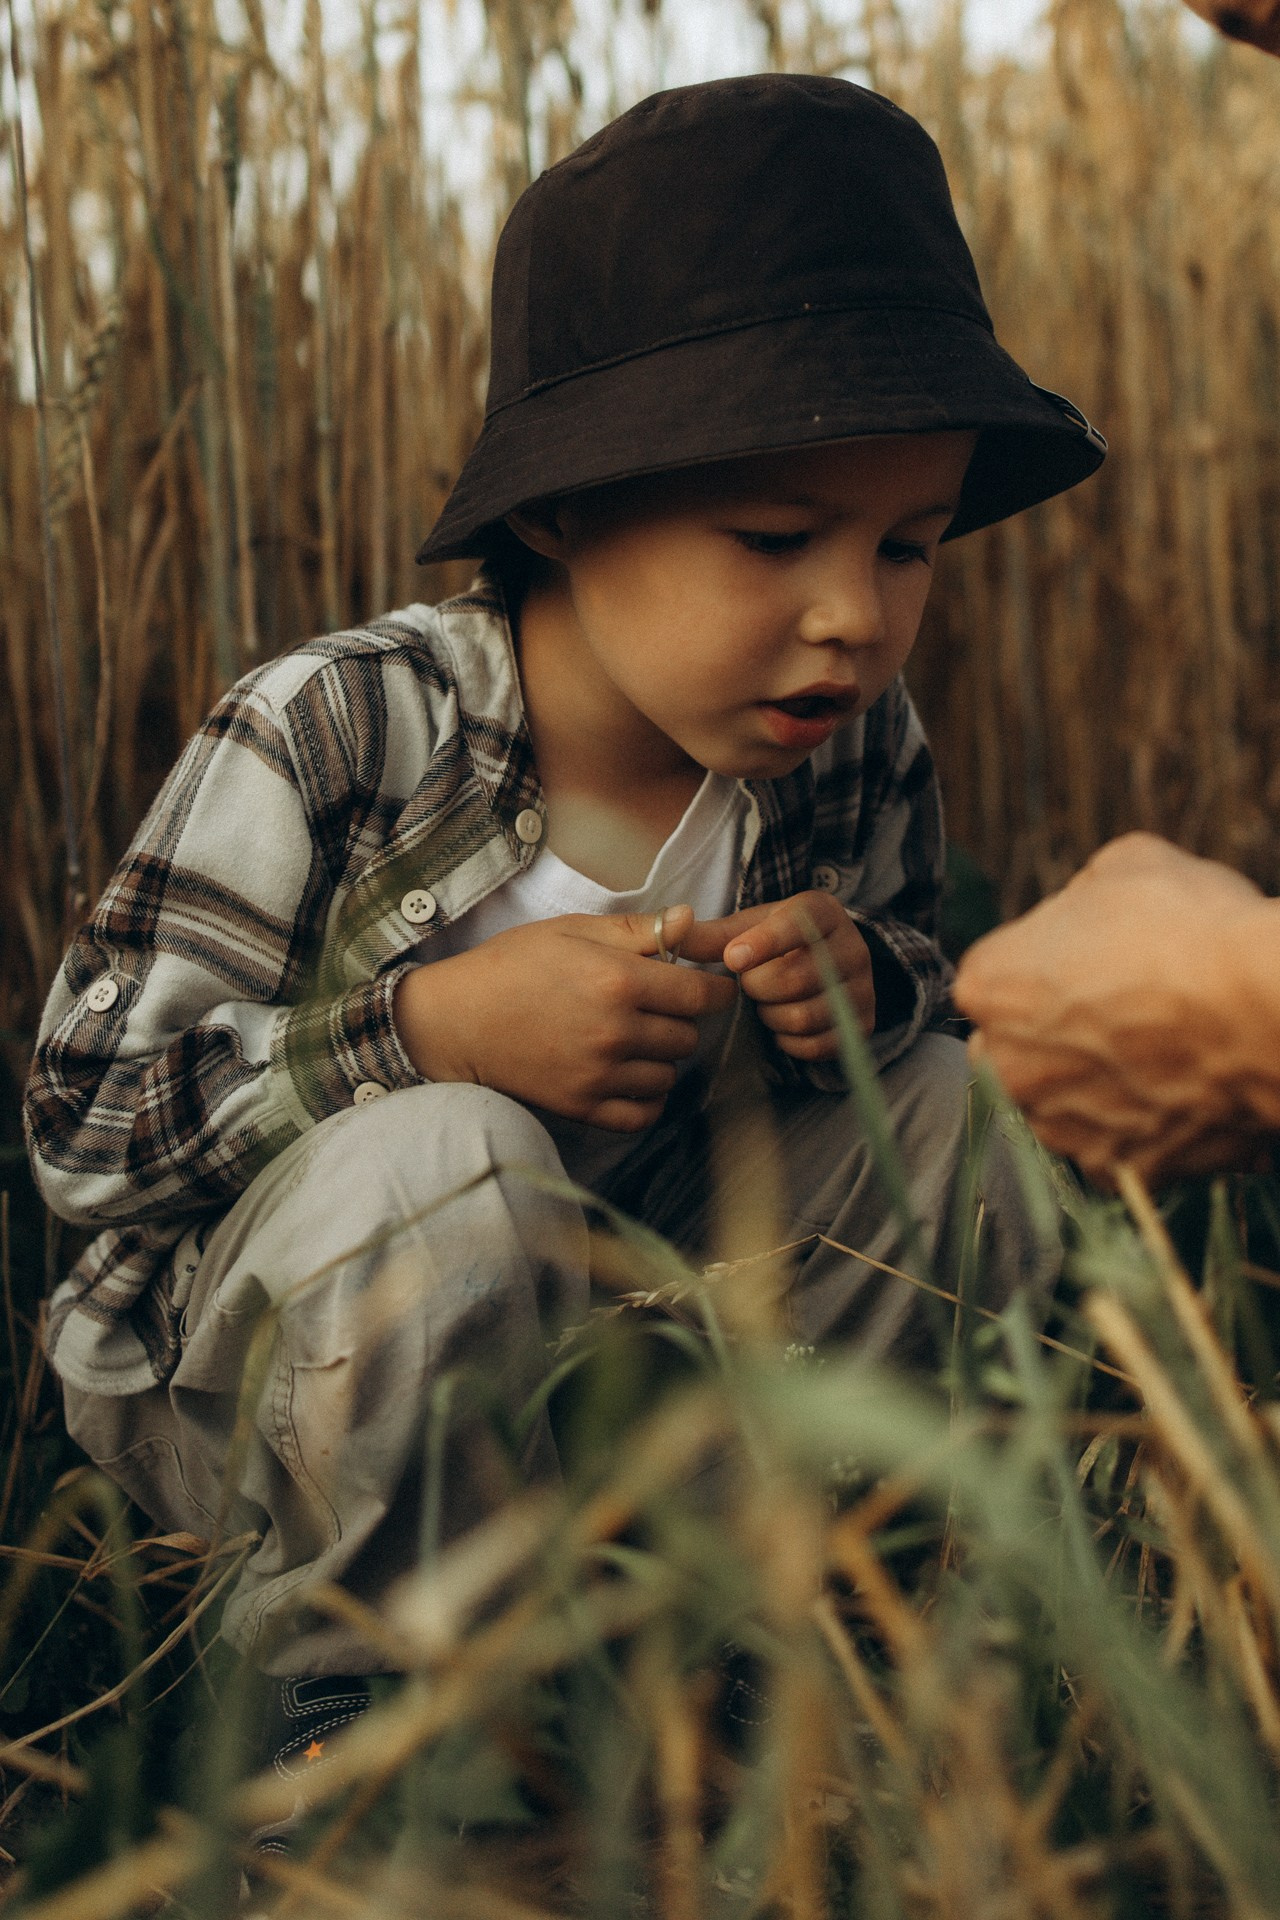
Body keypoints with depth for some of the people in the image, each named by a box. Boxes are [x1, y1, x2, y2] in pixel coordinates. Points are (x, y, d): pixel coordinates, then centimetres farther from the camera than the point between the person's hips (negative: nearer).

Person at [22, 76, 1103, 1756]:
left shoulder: (857, 752, -10)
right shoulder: (329, 738, -24)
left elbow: (917, 967, 10)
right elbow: (81, 1117, -21)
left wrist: (866, 981, -17)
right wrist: (434, 1025, -36)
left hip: (605, 1325, 5)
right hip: (245, 1359, -4)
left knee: (946, 1094, -9)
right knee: (445, 1161, -37)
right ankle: (351, 1717, -12)